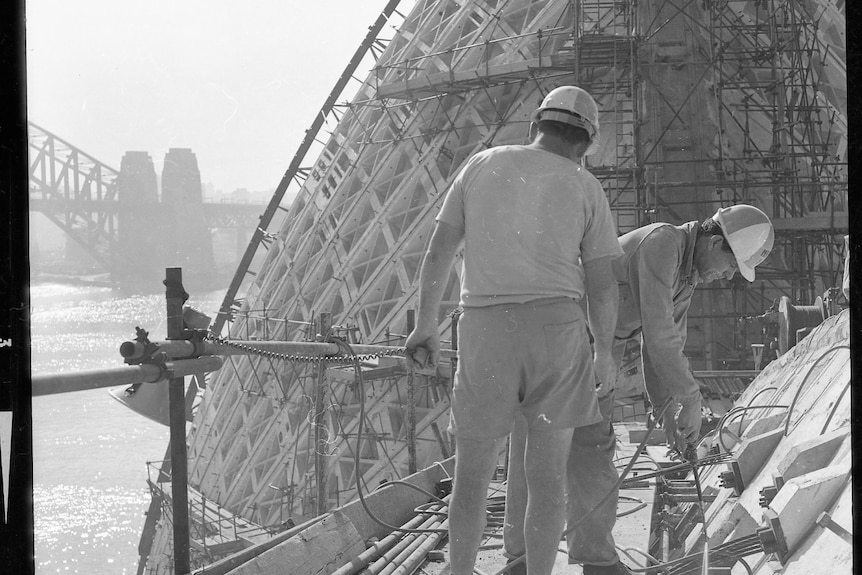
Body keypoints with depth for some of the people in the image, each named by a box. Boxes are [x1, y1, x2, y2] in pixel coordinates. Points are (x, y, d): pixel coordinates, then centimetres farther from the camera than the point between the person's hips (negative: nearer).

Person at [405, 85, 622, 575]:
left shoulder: (482, 166, 8)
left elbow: (439, 250, 7)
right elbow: (603, 284, 2)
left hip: (486, 332, 1)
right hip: (557, 329, -1)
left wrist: (426, 327, 14)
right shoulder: (585, 188, 4)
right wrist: (605, 351, 17)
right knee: (547, 473, 7)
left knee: (473, 471, 13)